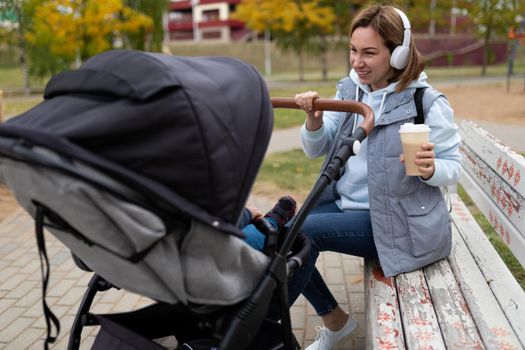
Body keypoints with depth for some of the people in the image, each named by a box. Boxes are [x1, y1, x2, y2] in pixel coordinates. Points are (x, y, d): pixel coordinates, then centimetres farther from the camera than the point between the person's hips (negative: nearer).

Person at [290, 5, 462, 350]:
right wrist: (314, 121, -18)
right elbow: (316, 150, 4)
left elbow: (453, 167, -7)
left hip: (398, 222, -7)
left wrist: (431, 169, -31)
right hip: (345, 205, 7)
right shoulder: (349, 89, 5)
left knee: (300, 233, -24)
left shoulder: (428, 103, -13)